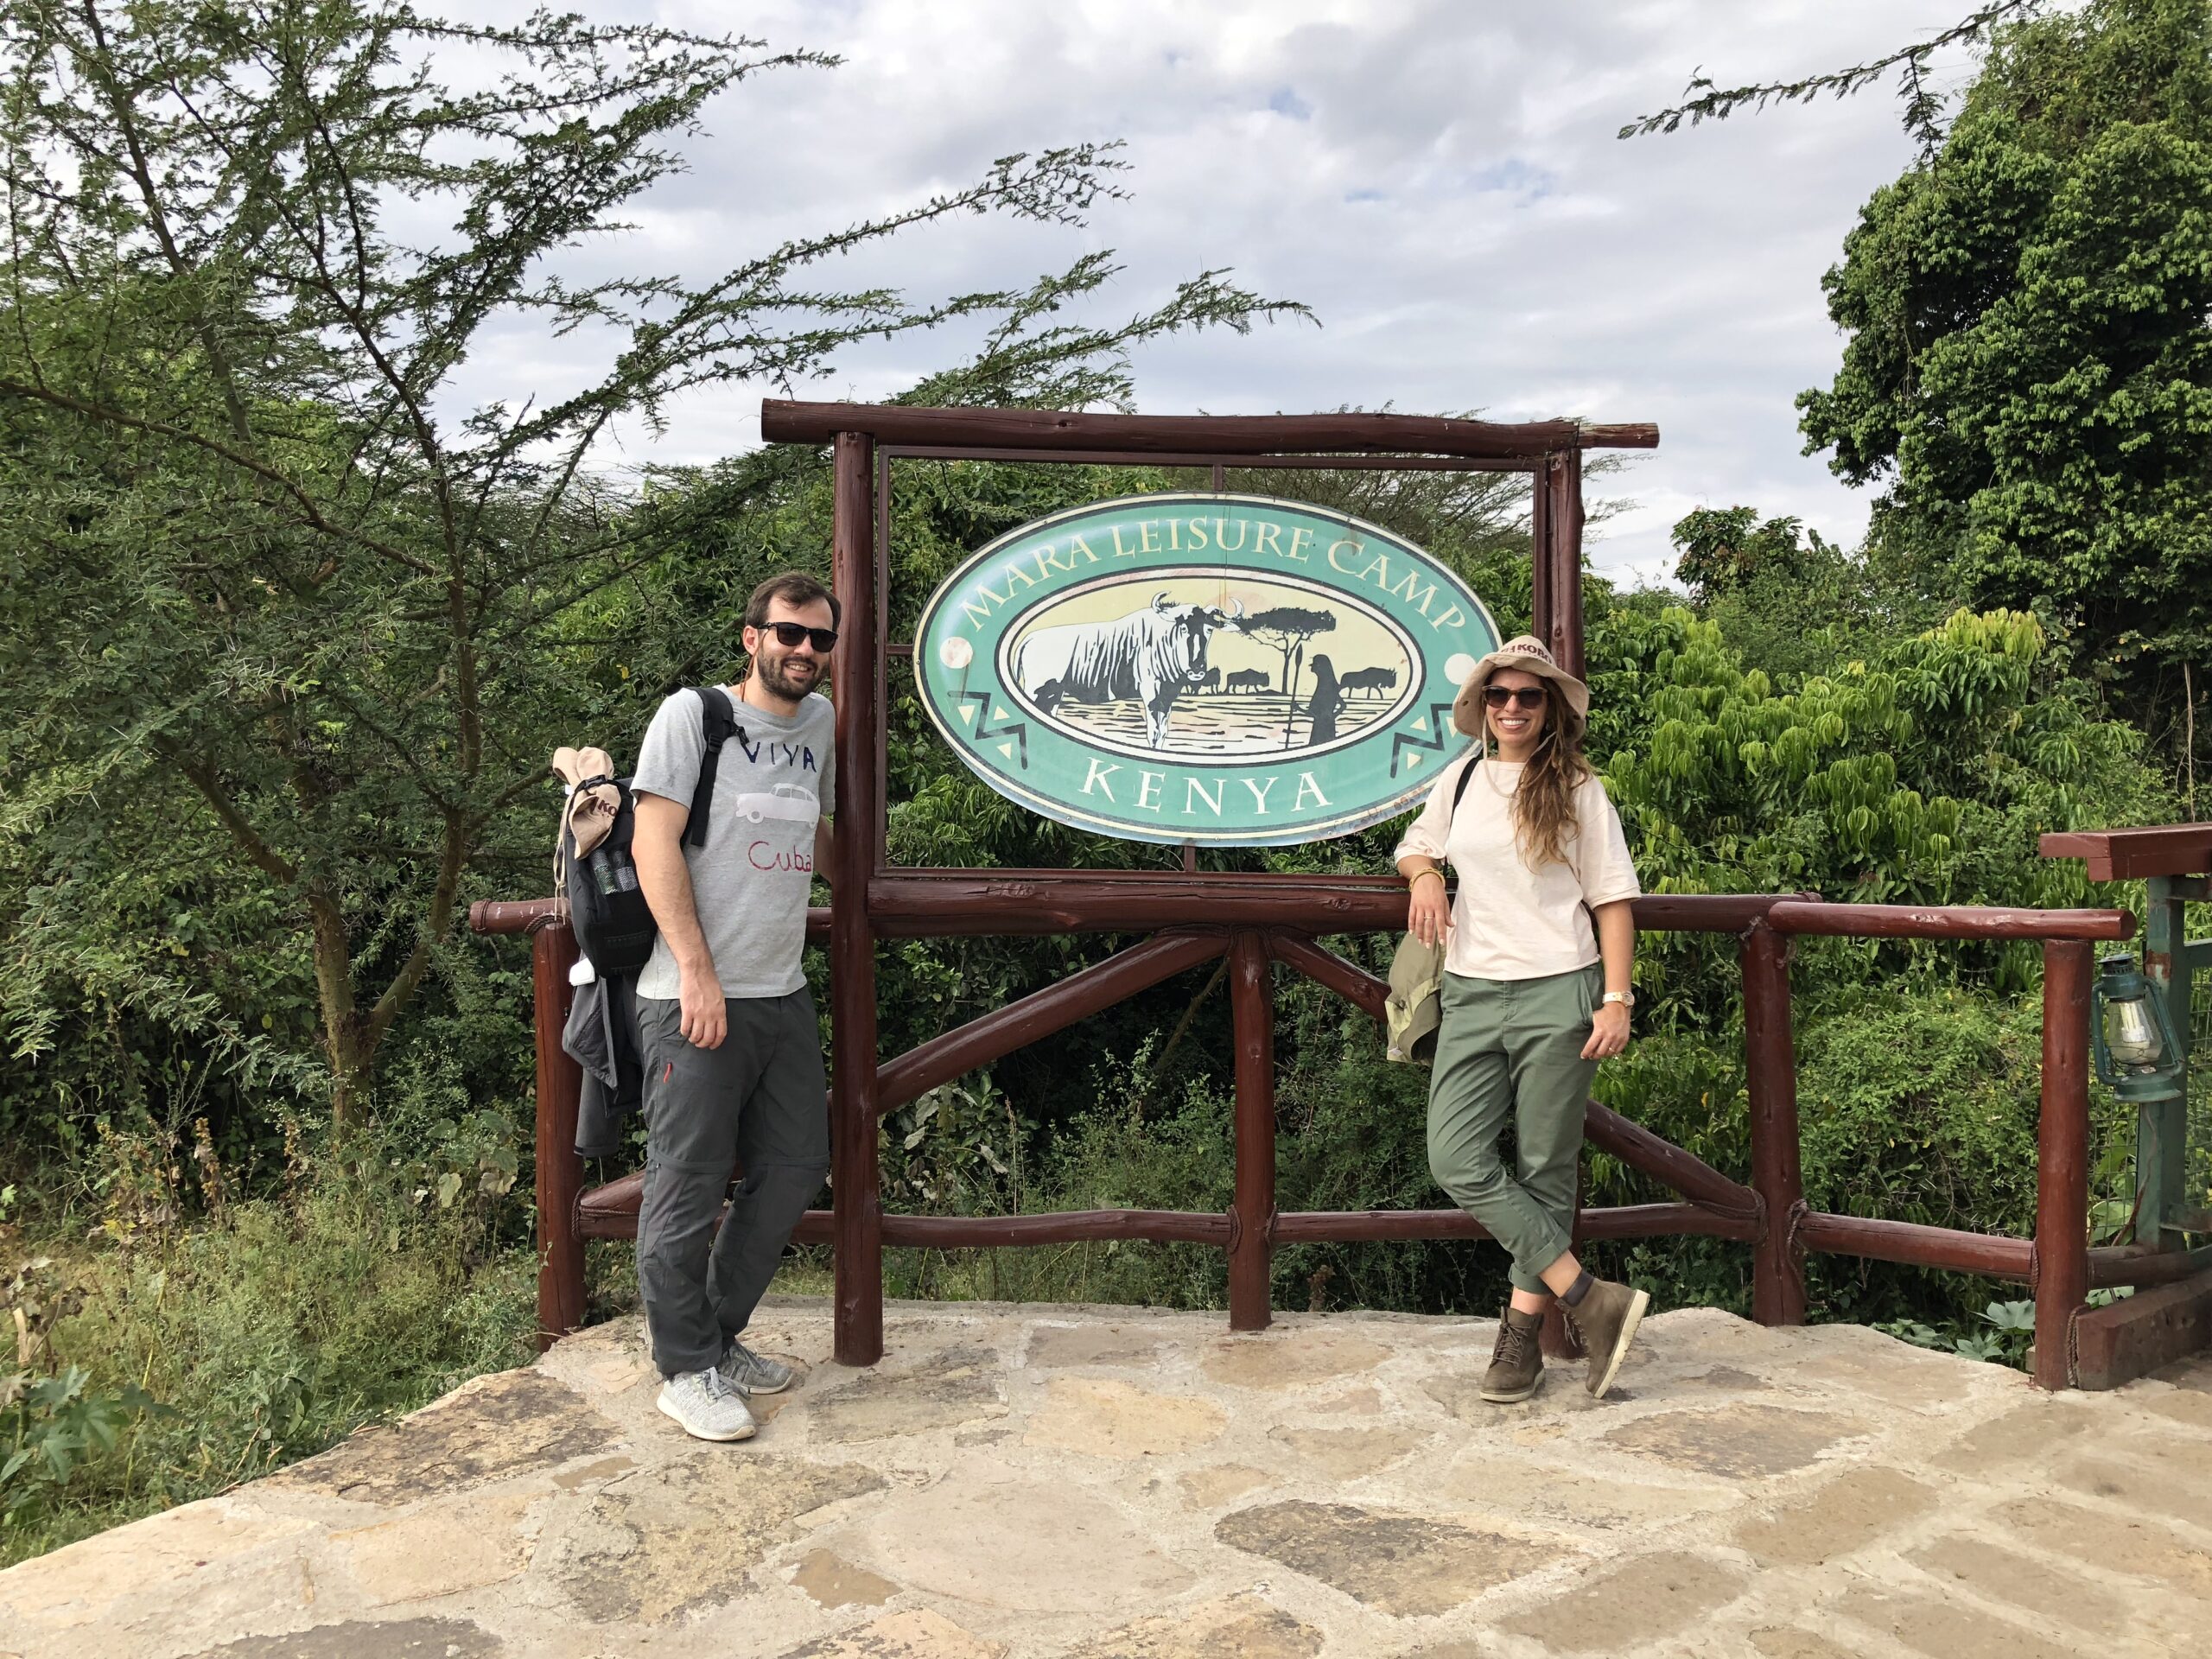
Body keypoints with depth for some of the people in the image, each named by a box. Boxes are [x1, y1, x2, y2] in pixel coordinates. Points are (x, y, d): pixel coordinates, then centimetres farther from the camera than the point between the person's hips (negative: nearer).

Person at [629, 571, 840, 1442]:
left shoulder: (820, 722, 14)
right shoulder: (691, 715, -5)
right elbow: (653, 842, -13)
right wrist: (696, 970, -18)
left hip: (785, 995, 7)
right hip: (694, 997, -7)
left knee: (796, 1166, 13)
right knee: (688, 1188, 0)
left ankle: (720, 1335, 30)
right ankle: (688, 1370, 15)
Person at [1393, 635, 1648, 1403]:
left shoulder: (1577, 791, 1)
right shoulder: (1461, 780, 11)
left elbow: (1613, 901, 0)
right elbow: (1414, 846, 28)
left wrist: (1617, 1001, -9)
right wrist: (1424, 873, 3)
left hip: (1558, 995, -3)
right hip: (1471, 995, 4)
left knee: (1546, 1170, 3)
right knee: (1457, 1162, -8)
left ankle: (1522, 1332, 16)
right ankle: (1595, 1301, -1)